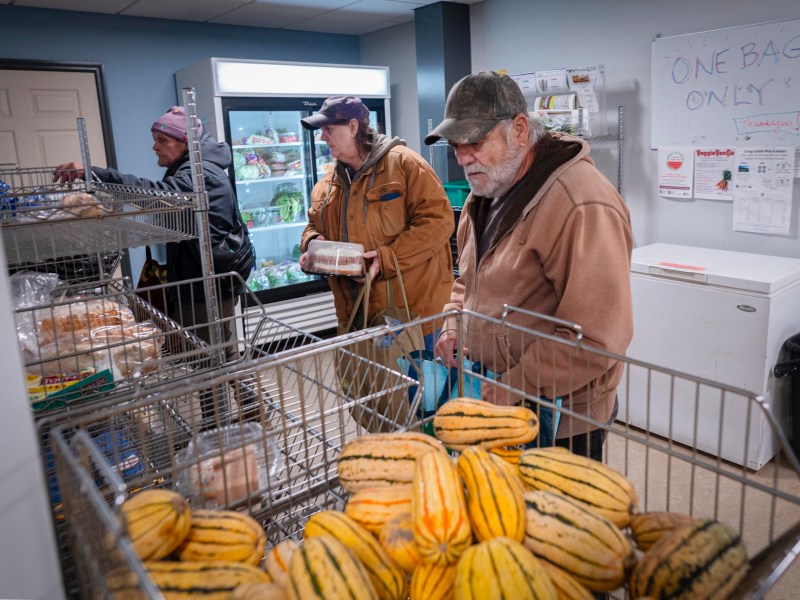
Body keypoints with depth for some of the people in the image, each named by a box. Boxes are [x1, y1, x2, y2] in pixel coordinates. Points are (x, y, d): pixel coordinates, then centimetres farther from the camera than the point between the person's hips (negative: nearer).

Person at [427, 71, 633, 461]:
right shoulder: (485, 191, 6)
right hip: (491, 399, 8)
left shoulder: (582, 207, -24)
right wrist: (453, 324, 0)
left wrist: (508, 392, -24)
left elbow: (595, 340, -27)